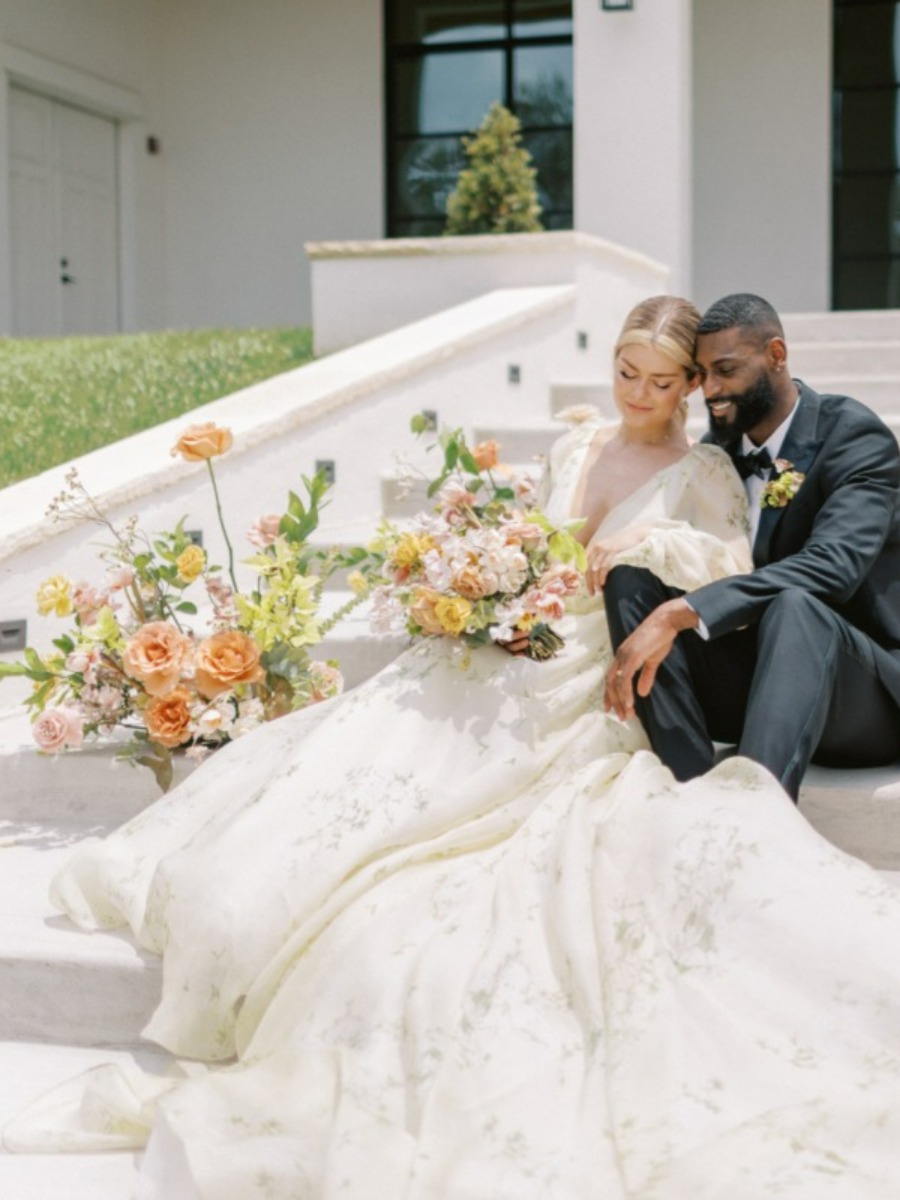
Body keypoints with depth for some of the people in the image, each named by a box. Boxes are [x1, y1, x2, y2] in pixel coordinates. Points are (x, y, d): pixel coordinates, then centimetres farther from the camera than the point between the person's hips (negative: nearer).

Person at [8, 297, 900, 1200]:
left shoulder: (703, 476, 2)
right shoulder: (576, 448, 18)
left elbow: (737, 579, -13)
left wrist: (657, 541, -24)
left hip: (587, 698, -5)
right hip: (500, 663, 5)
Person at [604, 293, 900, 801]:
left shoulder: (856, 435, -11)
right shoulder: (720, 444, 8)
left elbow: (834, 564, -29)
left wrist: (679, 613, -36)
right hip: (758, 671, 6)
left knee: (793, 605, -38)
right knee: (632, 580, -15)